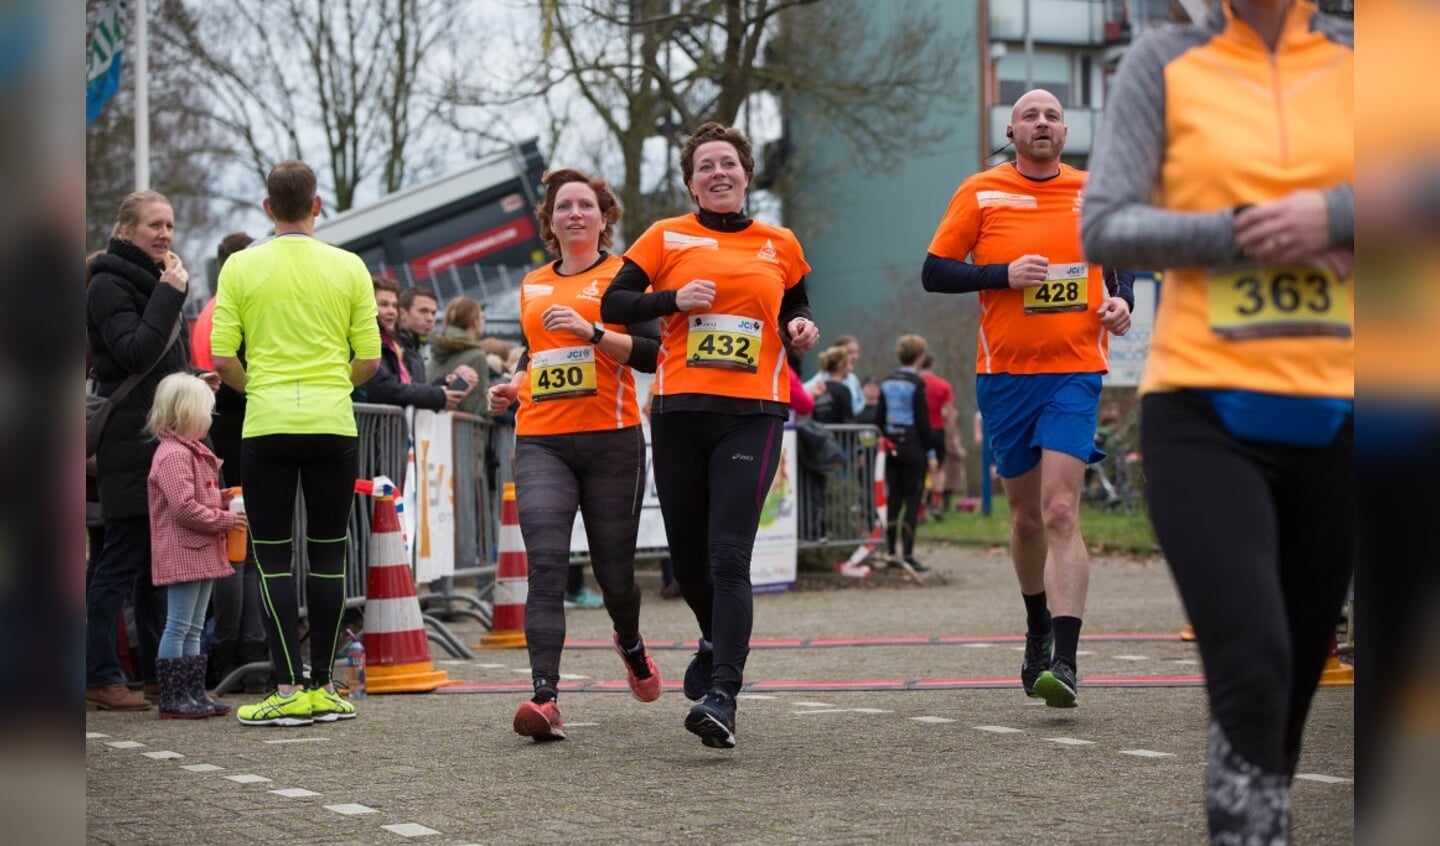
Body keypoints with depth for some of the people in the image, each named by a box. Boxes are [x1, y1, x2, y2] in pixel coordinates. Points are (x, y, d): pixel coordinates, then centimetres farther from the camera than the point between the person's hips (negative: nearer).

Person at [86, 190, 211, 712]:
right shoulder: (109, 285, -8)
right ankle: (98, 677, -6)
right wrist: (170, 295, -20)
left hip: (162, 441, 9)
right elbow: (134, 353, -21)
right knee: (122, 561, -9)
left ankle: (157, 670, 16)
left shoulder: (152, 281, 20)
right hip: (131, 446, -9)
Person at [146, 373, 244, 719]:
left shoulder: (193, 452, 18)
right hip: (182, 553, -11)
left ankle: (194, 692, 16)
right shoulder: (173, 455, -16)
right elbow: (184, 507, -23)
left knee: (194, 628, 12)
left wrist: (220, 500, 11)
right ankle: (172, 698, -4)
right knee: (178, 626, -7)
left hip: (202, 553, 11)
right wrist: (223, 519, -16)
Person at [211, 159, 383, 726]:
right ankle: (321, 688, 10)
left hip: (266, 425, -1)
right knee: (328, 556, 8)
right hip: (332, 424, 1)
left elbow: (222, 359, -4)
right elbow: (370, 361, 2)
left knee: (273, 558, 2)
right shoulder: (349, 267, 1)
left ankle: (289, 690, -4)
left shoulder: (241, 267, -1)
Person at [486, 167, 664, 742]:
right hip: (541, 442, 3)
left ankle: (632, 648, 41)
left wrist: (591, 330, -20)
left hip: (611, 440, -3)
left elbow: (650, 353, -8)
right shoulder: (532, 286, 17)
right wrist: (513, 387, 13)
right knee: (545, 565, -16)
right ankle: (545, 699, -24)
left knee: (614, 571, 6)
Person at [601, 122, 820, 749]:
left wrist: (801, 329, 5)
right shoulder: (667, 237, 7)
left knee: (728, 556, -15)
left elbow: (796, 304, 27)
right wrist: (675, 300, -11)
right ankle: (718, 641, 41)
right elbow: (613, 304, 4)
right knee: (687, 555, 10)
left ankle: (722, 696, -21)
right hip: (679, 410, 1)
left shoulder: (779, 245, 11)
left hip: (753, 414, -1)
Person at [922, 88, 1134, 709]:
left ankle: (1064, 661, -20)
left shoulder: (1094, 193, 6)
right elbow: (933, 272, 0)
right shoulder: (981, 193, 2)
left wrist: (1121, 302, -1)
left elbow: (1120, 260, 20)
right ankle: (1038, 632, 36)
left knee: (1060, 512, -15)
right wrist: (1004, 274, -14)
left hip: (1075, 372, -1)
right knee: (1026, 514, 12)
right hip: (1003, 374, 1)